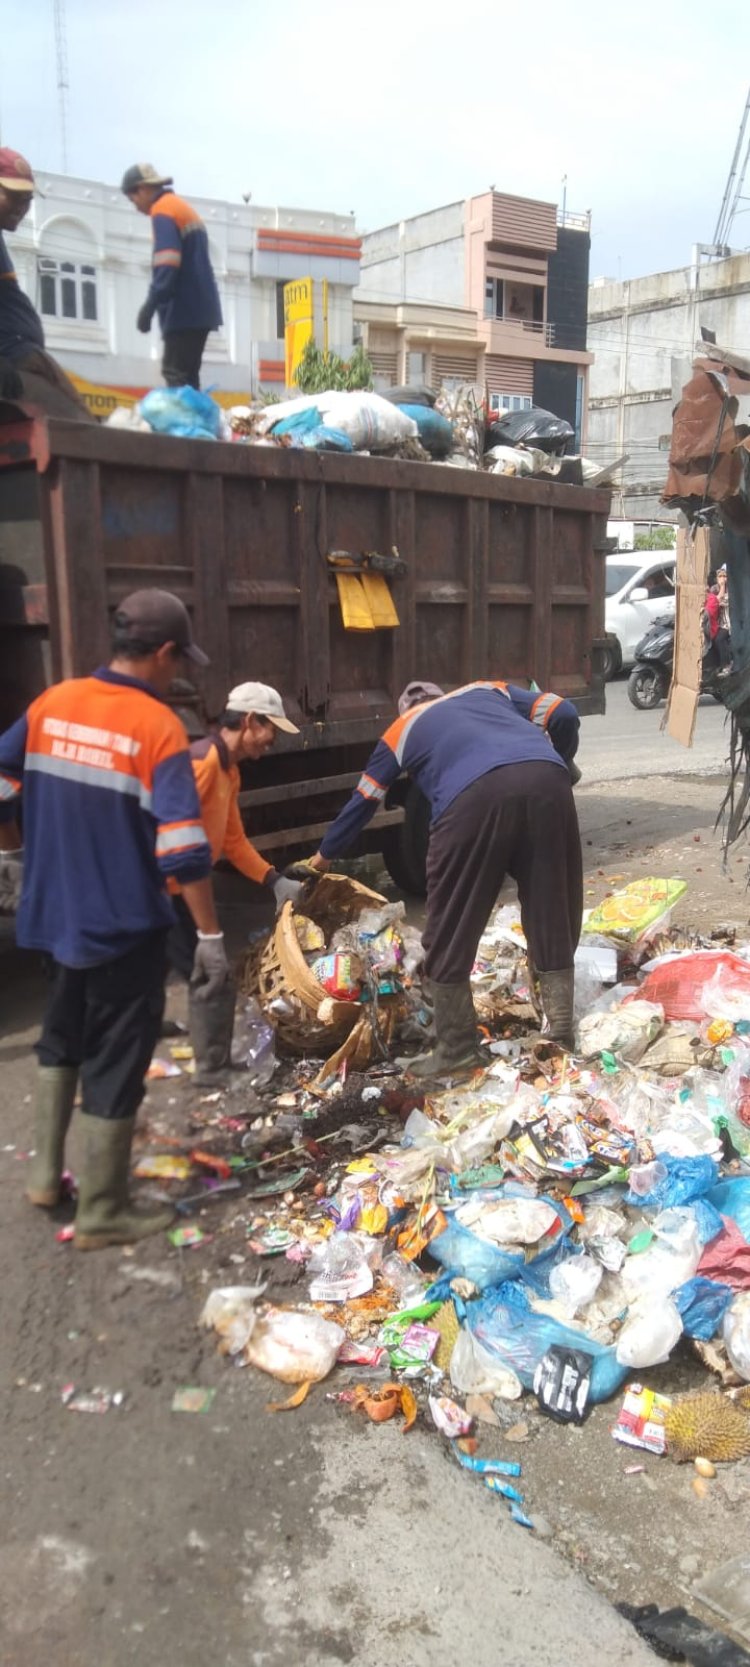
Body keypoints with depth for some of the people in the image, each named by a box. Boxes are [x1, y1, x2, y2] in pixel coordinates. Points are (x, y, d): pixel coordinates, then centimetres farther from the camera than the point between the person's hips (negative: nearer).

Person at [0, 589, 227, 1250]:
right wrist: (210, 934, -15)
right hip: (125, 924, -6)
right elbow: (183, 848, -23)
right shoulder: (159, 726, -17)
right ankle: (103, 1213, 20)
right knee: (116, 1061, 7)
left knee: (62, 1037, 27)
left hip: (56, 913, 6)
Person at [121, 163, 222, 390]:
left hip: (184, 309, -10)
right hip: (201, 307, 10)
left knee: (175, 375, -13)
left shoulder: (163, 212, -7)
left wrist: (149, 307, -22)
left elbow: (167, 266, -20)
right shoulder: (183, 207, 21)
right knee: (187, 375, 9)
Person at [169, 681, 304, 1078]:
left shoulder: (229, 770, 13)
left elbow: (233, 840, 17)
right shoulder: (202, 761, -20)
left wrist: (275, 881, 9)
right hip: (160, 892, -10)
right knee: (213, 979, -4)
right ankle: (214, 1072, 8)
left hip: (174, 890, 10)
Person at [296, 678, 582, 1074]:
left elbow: (362, 801, 41)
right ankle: (562, 1038, 24)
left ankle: (457, 1049, 19)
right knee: (553, 922, 16)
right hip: (545, 781, 3)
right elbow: (562, 713, 24)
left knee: (450, 935, 12)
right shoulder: (488, 690, 37)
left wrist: (324, 855, 54)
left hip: (475, 795, -3)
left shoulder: (399, 732, 32)